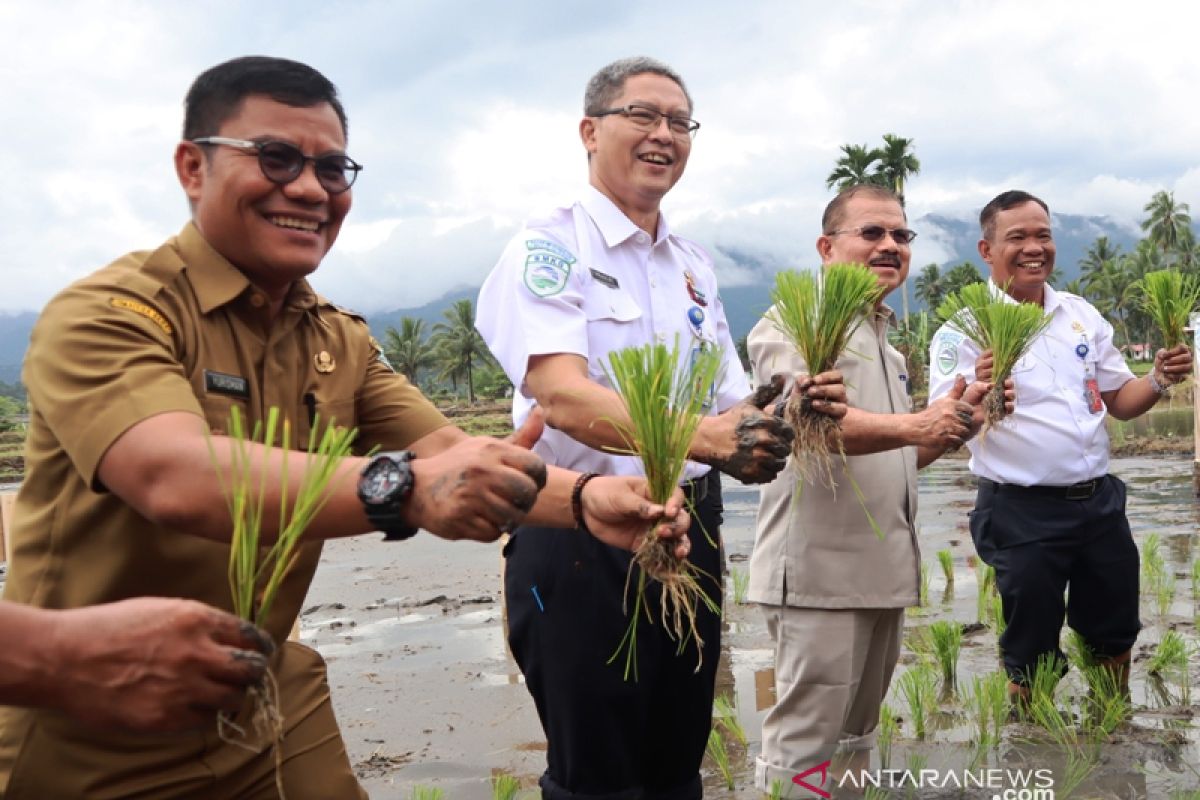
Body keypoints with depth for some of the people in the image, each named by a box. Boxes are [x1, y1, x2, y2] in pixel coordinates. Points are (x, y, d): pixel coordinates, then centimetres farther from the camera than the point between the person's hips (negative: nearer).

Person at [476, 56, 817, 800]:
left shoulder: (696, 265, 11)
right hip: (582, 540, -6)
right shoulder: (549, 248, -10)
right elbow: (563, 397, -25)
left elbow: (731, 404, 11)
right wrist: (703, 438, -37)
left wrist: (765, 430, -12)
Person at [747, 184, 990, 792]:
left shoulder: (886, 344, 20)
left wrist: (951, 424, 8)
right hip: (820, 572, -9)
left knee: (855, 740, 20)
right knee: (804, 748, -2)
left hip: (882, 572, 9)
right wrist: (914, 425, -35)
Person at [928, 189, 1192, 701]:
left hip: (1100, 501, 6)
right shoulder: (967, 329, -11)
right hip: (1022, 511, -6)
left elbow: (1119, 402, 14)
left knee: (1114, 638, 21)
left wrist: (1159, 382, -7)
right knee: (1032, 656, 8)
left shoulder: (1082, 315, 7)